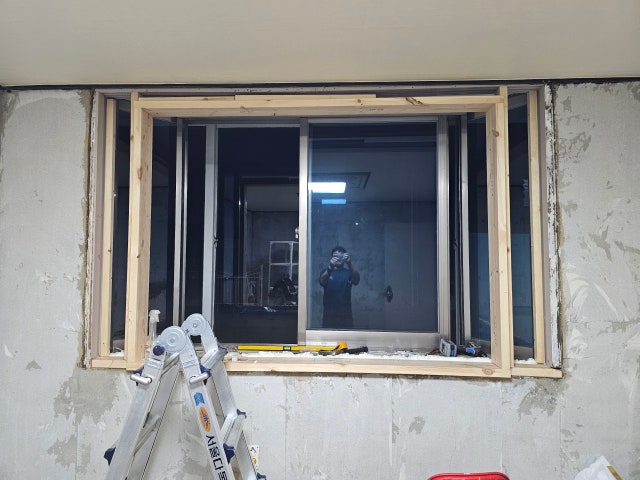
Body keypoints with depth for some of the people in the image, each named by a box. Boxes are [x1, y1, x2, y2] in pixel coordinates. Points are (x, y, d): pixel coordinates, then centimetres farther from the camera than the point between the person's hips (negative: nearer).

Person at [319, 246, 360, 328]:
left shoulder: (348, 272, 5)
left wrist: (350, 263, -35)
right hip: (329, 314, 0)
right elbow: (322, 281, -17)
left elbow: (357, 280, -17)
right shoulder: (326, 271, 6)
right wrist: (330, 267, -36)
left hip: (346, 314, 0)